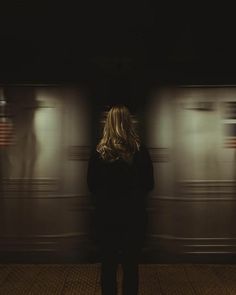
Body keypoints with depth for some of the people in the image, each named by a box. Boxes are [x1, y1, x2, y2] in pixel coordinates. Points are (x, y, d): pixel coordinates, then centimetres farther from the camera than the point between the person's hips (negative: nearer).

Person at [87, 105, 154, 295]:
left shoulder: (98, 152, -7)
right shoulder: (140, 151, -8)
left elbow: (91, 185, 0)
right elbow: (149, 184, -1)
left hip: (106, 217, 0)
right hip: (134, 216, 0)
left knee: (108, 265, 13)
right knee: (131, 265, 13)